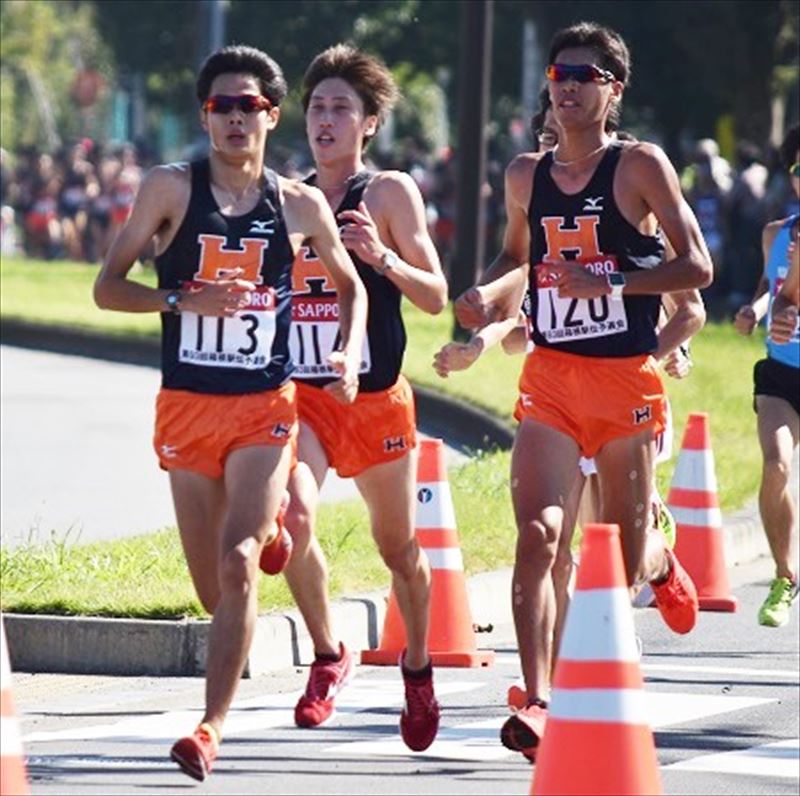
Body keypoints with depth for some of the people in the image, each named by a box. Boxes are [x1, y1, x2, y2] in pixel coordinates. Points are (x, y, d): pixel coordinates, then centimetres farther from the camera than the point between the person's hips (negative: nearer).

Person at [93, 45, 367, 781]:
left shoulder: (301, 206, 3)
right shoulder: (172, 189, -2)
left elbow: (351, 286, 19)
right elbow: (107, 288, -3)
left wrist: (350, 357, 0)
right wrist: (183, 299, -19)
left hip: (265, 408, -1)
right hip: (186, 406, 1)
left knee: (237, 562, -20)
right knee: (214, 588, 8)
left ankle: (212, 727, -17)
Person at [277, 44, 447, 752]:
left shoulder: (390, 192, -2)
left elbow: (435, 296, -6)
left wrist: (381, 256, -22)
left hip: (376, 396, -2)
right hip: (299, 394, 2)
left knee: (398, 545, 11)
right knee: (293, 516, -24)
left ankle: (418, 669, 36)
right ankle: (327, 658, -4)